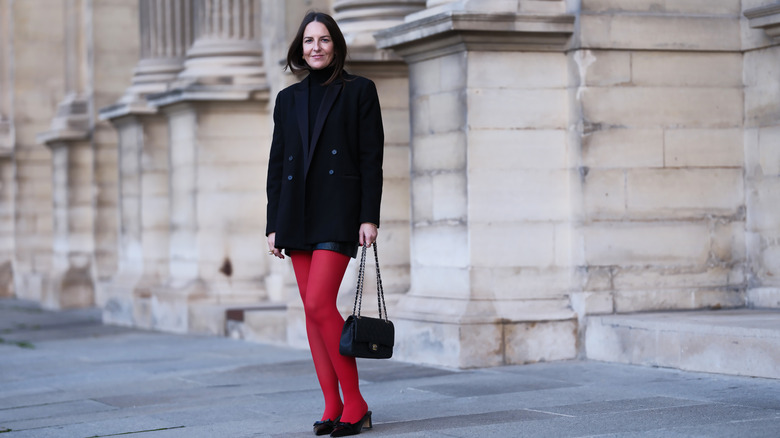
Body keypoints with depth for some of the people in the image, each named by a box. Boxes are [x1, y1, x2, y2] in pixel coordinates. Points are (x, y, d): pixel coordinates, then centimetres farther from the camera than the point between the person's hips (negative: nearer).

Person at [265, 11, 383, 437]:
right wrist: (274, 224, 8)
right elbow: (277, 164, 14)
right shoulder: (288, 99, 14)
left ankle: (355, 404, -7)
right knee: (313, 310, 4)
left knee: (319, 303, -16)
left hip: (339, 210, -5)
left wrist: (369, 217, -11)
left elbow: (371, 158, -3)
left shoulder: (359, 90, 2)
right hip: (298, 212, 5)